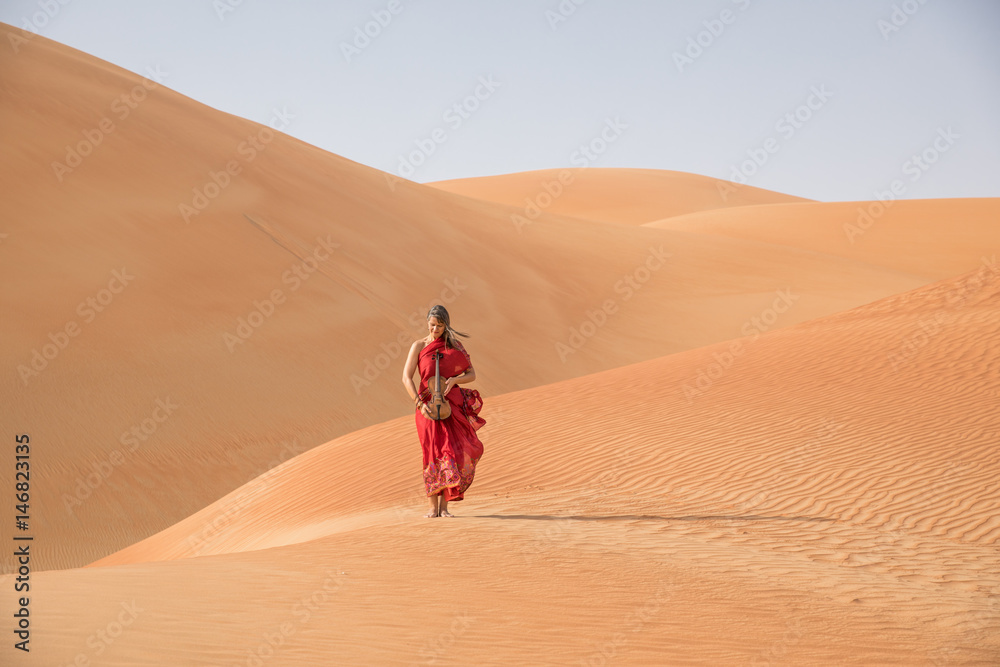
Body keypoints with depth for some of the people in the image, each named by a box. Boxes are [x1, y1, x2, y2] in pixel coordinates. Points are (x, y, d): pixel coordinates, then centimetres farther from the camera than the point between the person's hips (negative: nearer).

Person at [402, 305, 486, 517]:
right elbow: (406, 378, -6)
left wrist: (454, 380, -14)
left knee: (452, 450, -8)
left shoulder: (455, 346, 9)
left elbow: (471, 374, 7)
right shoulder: (419, 346, 2)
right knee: (433, 452, -7)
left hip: (452, 404, 2)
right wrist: (419, 402, -18)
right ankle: (433, 506, -2)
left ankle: (444, 506, -3)